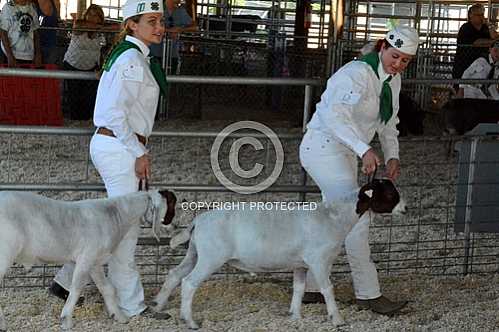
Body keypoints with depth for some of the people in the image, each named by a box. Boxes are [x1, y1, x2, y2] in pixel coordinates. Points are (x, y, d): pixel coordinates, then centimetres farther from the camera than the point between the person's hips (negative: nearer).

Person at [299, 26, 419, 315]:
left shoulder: (393, 80, 7)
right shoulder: (358, 74, -22)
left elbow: (389, 123, 19)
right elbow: (336, 114, -37)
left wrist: (392, 157, 3)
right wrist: (364, 150, -48)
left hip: (345, 153, 10)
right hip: (324, 148, -10)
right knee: (358, 217, -13)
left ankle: (311, 288, 23)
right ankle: (368, 294, -7)